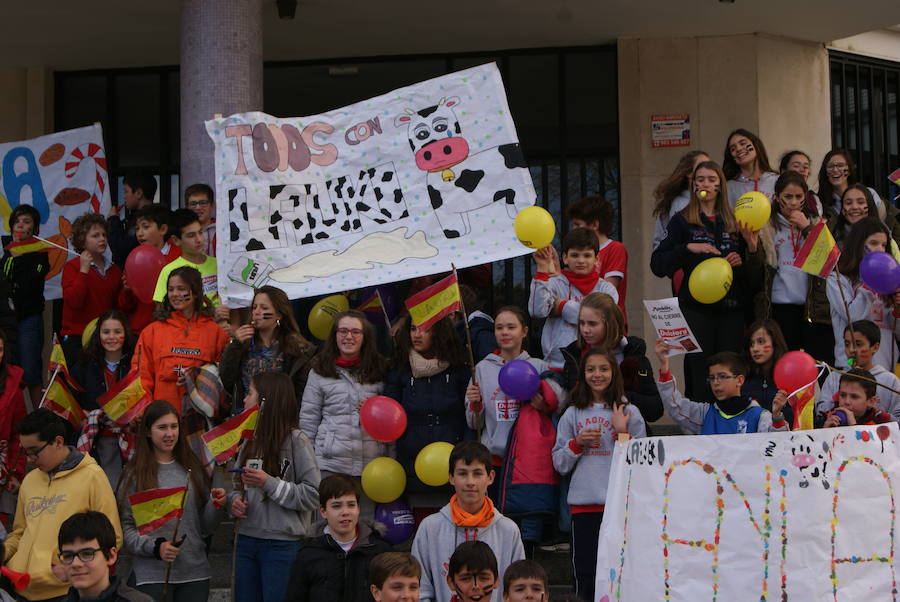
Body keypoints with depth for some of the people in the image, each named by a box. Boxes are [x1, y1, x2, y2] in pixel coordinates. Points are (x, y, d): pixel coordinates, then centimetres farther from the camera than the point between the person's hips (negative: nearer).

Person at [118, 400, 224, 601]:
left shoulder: (192, 469, 9)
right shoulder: (135, 474, -1)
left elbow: (205, 527, 12)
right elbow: (125, 526, -5)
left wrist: (216, 507, -6)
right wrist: (155, 547, -18)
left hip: (195, 573, 3)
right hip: (152, 575, -3)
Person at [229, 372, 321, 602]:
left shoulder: (295, 441, -10)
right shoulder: (250, 440, 10)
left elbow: (313, 494, -14)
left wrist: (269, 484, -18)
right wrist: (234, 499, -3)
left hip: (282, 543, -7)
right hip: (247, 538, 7)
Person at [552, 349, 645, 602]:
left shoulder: (629, 413, 5)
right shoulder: (572, 415, 10)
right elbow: (559, 463, 10)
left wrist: (623, 433, -10)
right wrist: (577, 443, -6)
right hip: (583, 504, 1)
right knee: (585, 573, 2)